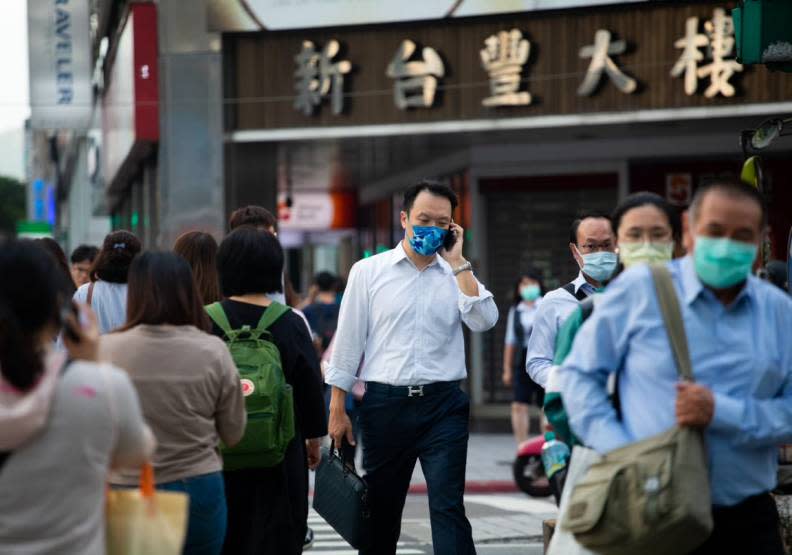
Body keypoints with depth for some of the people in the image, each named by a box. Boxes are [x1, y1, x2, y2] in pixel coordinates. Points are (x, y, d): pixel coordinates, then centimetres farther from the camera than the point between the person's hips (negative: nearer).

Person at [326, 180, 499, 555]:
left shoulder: (457, 275, 9)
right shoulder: (369, 272, 5)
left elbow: (484, 321, -10)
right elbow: (348, 342, 5)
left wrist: (457, 262, -7)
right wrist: (337, 410, 1)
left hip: (442, 405, 0)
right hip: (385, 403, 0)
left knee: (448, 508, -8)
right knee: (381, 510, 10)